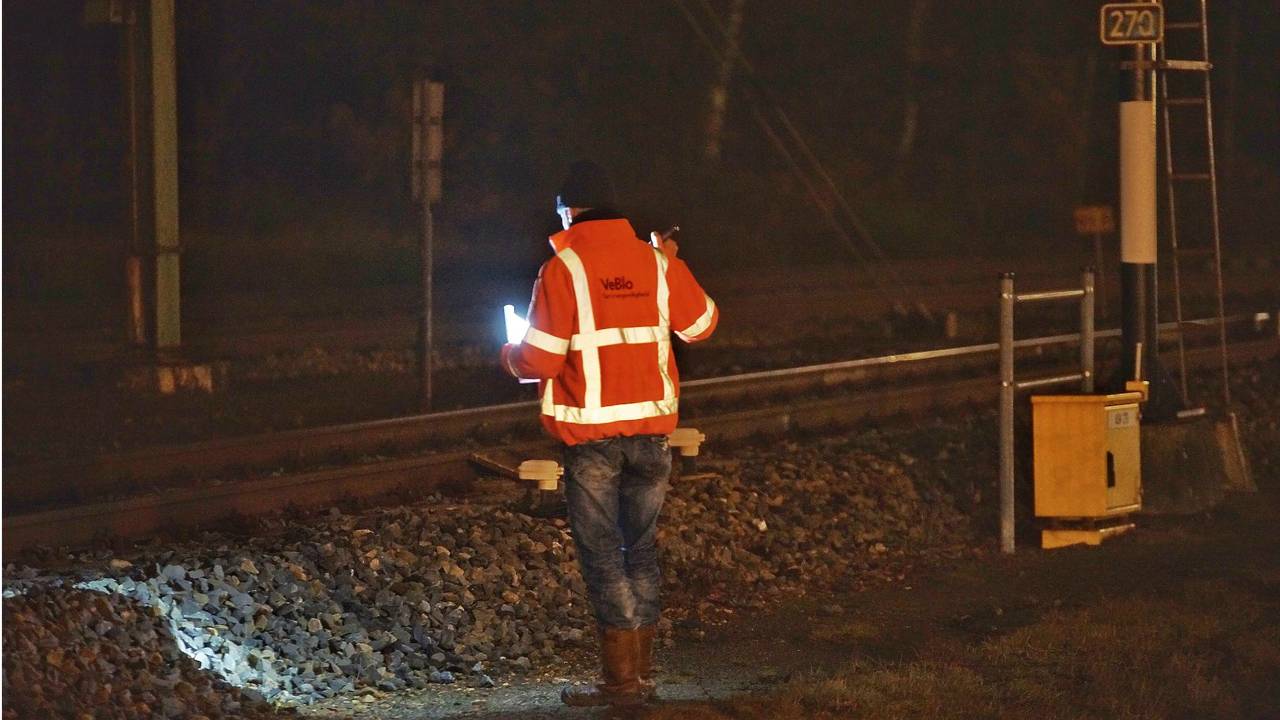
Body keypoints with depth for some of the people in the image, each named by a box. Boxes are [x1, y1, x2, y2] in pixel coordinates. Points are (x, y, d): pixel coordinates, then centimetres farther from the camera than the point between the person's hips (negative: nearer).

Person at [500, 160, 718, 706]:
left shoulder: (563, 269, -11)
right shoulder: (657, 263, 3)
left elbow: (540, 359, -14)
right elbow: (702, 323, 17)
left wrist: (512, 358, 9)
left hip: (592, 432, -4)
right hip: (652, 428, 4)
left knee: (602, 553, 1)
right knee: (641, 548, 14)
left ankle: (620, 680, -1)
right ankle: (642, 673, 17)